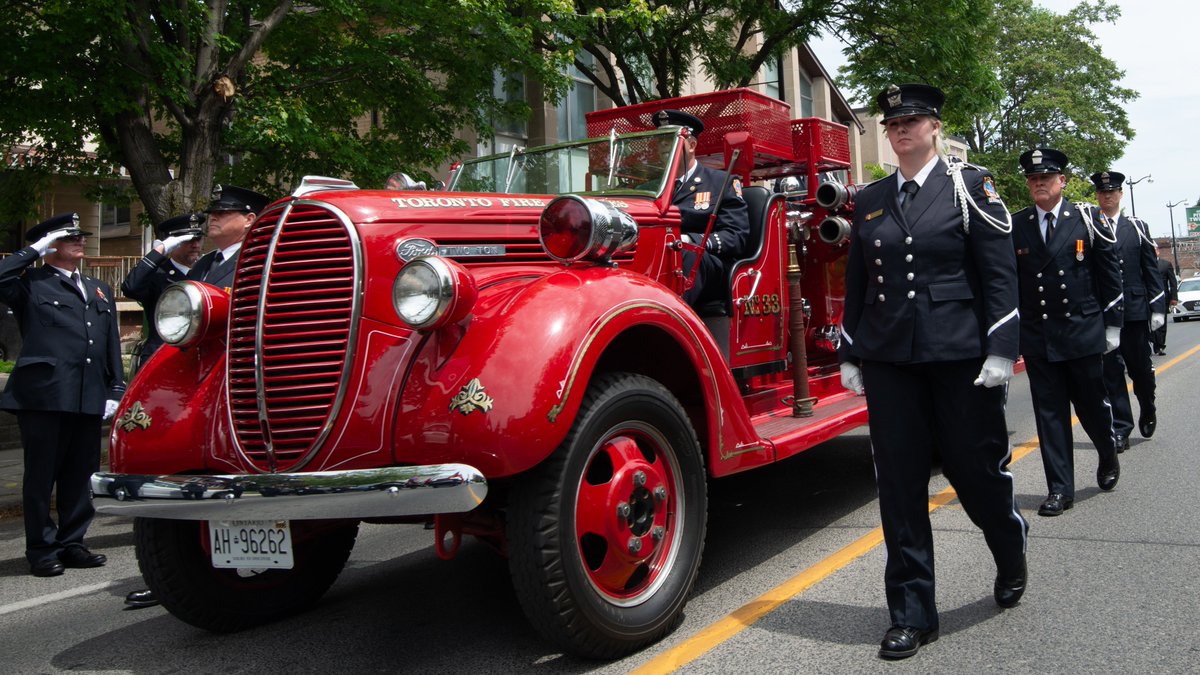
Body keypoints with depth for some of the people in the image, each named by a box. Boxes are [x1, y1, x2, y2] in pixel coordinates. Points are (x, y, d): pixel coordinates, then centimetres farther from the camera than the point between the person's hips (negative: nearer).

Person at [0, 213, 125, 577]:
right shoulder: (30, 284, 5)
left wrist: (115, 389, 9)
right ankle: (41, 550, 12)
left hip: (89, 397, 5)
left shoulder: (100, 290, 21)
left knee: (80, 474, 10)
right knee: (41, 475, 3)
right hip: (43, 394, -5)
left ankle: (72, 543, 21)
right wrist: (35, 250, -6)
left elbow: (112, 344, 17)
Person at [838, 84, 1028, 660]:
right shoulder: (869, 200, 11)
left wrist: (1001, 349, -11)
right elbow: (856, 284, 13)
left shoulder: (969, 185, 1)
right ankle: (912, 614, 13)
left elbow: (999, 274, -4)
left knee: (974, 465, 7)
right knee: (899, 482, 3)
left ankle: (1012, 552, 42)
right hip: (890, 359, 3)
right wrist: (850, 355, 10)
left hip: (960, 355, -3)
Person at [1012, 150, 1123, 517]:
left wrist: (1112, 323, 1)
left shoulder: (1088, 220, 1)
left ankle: (1108, 456, 40)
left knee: (1091, 403, 9)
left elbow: (1109, 274, 4)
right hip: (1036, 336, 1)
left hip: (1082, 331, -1)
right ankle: (1060, 489, 9)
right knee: (1049, 412, 2)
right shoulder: (1015, 227, 4)